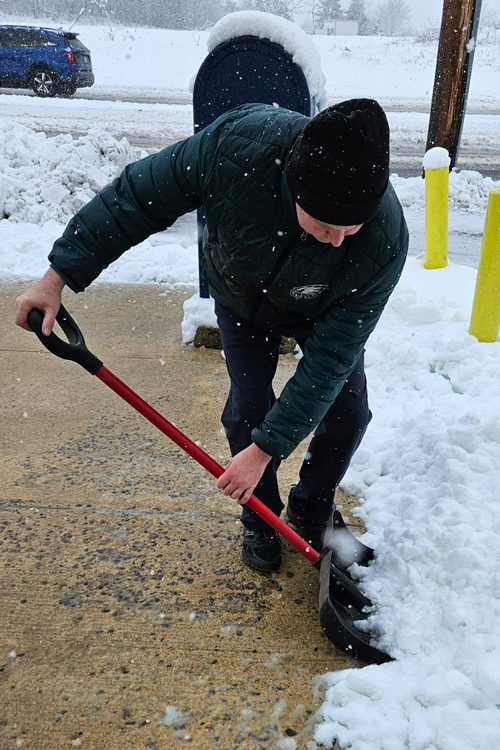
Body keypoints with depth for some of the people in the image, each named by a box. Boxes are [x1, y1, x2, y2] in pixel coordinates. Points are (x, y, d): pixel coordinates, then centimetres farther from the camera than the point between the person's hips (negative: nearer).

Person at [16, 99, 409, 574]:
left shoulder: (385, 243, -40)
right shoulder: (239, 142, -41)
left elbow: (330, 358, -34)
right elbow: (138, 196, -27)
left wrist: (266, 448, -31)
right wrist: (60, 275, -25)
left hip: (323, 311, 1)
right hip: (243, 295, 0)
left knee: (348, 412, -2)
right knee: (248, 409, -4)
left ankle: (311, 511, 27)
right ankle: (260, 521, 23)